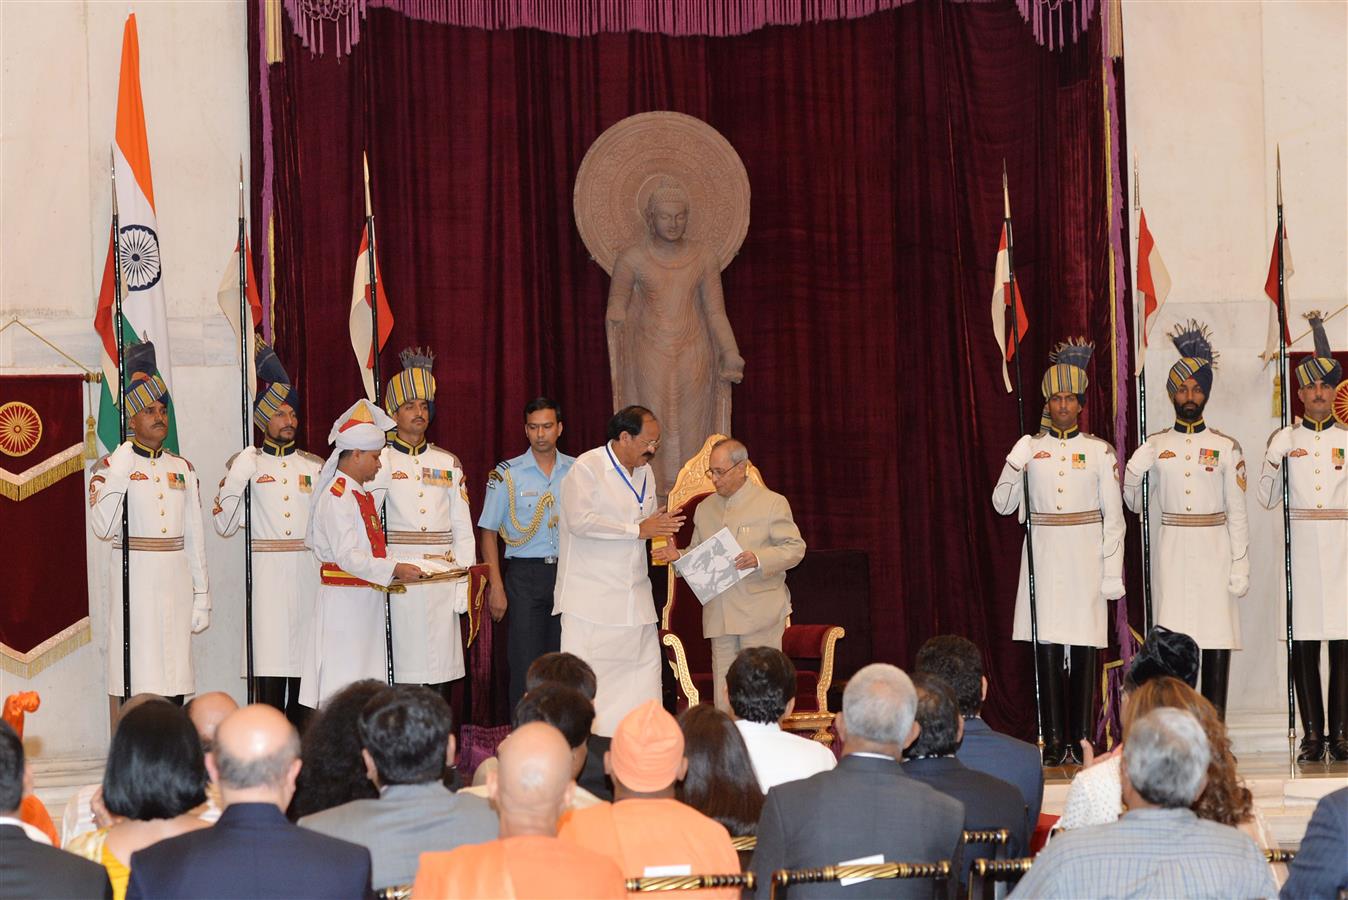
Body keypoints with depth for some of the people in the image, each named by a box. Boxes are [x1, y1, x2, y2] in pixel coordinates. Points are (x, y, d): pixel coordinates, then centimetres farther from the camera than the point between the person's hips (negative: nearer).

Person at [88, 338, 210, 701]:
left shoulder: (182, 468, 13)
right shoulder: (113, 465, -1)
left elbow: (194, 536, 13)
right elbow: (104, 528, -15)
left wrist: (201, 596, 9)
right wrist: (119, 472, -21)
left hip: (175, 580, 4)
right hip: (134, 579, -4)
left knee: (175, 683, 5)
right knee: (137, 679, -6)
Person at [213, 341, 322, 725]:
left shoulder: (315, 466, 13)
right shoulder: (245, 464, 5)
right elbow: (224, 524, -3)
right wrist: (236, 479, -14)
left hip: (308, 574, 3)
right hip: (265, 574, -3)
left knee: (304, 664, 2)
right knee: (270, 665, -9)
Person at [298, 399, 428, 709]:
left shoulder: (363, 494, 16)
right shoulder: (336, 496, -14)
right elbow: (347, 556, -22)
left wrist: (399, 569, 12)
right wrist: (393, 569, -27)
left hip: (367, 601, 10)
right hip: (343, 599, -10)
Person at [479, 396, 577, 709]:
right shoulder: (507, 473, 0)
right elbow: (488, 531, 1)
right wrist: (496, 586, -7)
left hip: (568, 573, 3)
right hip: (525, 575, -3)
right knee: (525, 664, -4)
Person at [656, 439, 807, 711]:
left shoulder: (773, 503, 0)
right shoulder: (705, 508, 17)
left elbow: (795, 548, -4)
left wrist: (759, 559, -20)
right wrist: (679, 556, 1)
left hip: (760, 614, -5)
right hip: (719, 615, 5)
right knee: (724, 691, 5)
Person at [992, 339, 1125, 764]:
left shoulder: (1099, 451, 4)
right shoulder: (1029, 447, 7)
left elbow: (1113, 518, 3)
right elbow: (1003, 505, 4)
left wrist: (1112, 574, -2)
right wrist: (1015, 467, -14)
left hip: (1085, 558, -1)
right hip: (1042, 556, 1)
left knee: (1086, 648, -2)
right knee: (1046, 646, -2)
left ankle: (1081, 737, 4)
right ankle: (1054, 740, 2)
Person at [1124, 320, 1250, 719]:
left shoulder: (1226, 447, 4)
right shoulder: (1155, 446, 7)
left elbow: (1237, 513, 2)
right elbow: (1133, 502, 9)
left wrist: (1240, 566, -3)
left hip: (1215, 551, -1)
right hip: (1172, 551, 1)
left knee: (1217, 641, -2)